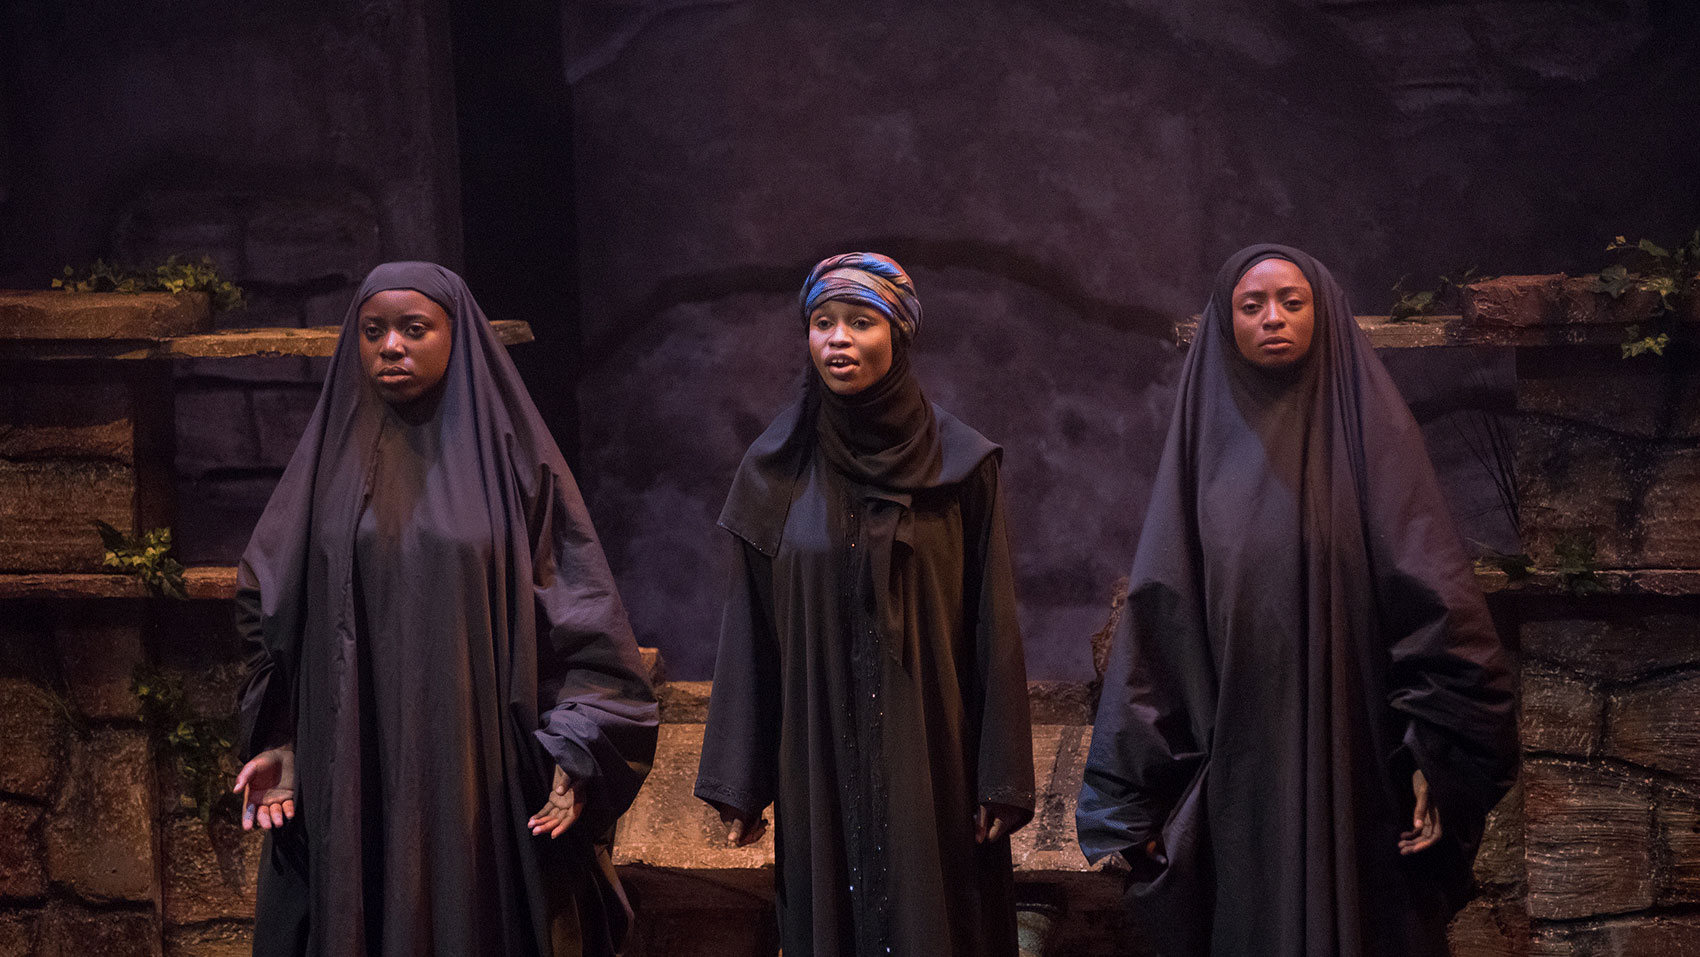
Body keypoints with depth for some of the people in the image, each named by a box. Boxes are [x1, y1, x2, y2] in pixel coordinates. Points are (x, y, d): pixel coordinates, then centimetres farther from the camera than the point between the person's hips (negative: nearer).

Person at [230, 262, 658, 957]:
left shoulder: (511, 457, 2)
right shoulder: (333, 458, 8)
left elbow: (580, 611, -1)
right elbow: (273, 608, 12)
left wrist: (571, 754, -11)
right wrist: (279, 743, 0)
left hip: (483, 778, -2)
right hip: (352, 785, 2)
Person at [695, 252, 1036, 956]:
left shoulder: (960, 465, -3)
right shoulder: (776, 471, 2)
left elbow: (993, 625, -3)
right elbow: (750, 631, 3)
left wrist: (1004, 779, -7)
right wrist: (736, 783, 0)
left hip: (932, 758, -1)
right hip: (819, 763, 2)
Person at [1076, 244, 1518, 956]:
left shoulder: (1367, 429, 1)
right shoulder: (1207, 440, 9)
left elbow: (1435, 602, -6)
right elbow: (1160, 617, 6)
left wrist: (1434, 761, -15)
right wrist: (1137, 790, 0)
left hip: (1353, 764, -2)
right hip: (1239, 771, 2)